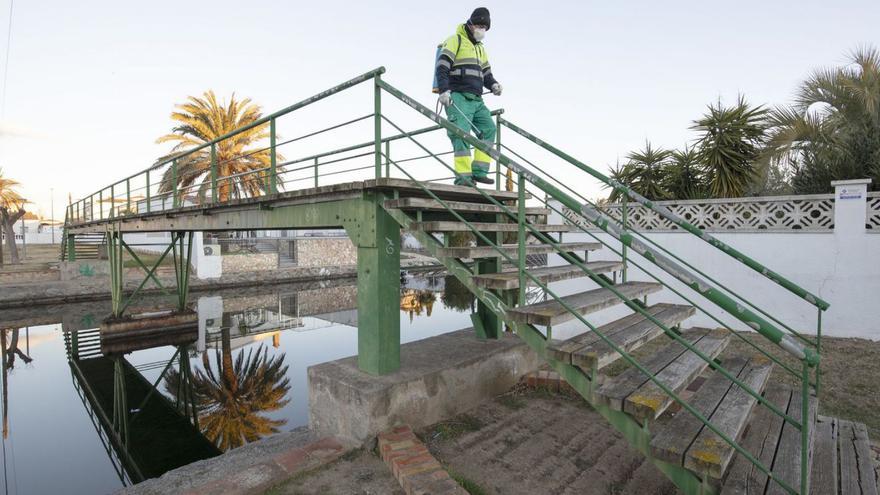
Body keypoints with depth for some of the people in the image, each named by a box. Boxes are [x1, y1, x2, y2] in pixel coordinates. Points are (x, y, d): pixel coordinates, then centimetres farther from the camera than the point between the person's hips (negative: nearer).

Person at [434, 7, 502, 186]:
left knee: (489, 129, -5)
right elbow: (442, 67, -8)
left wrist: (493, 85, 5)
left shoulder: (480, 48, 28)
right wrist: (443, 90, -22)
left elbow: (486, 73, 28)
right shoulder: (455, 40, 3)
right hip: (458, 97, -8)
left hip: (476, 99, 8)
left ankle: (479, 171, -5)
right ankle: (463, 176, -18)